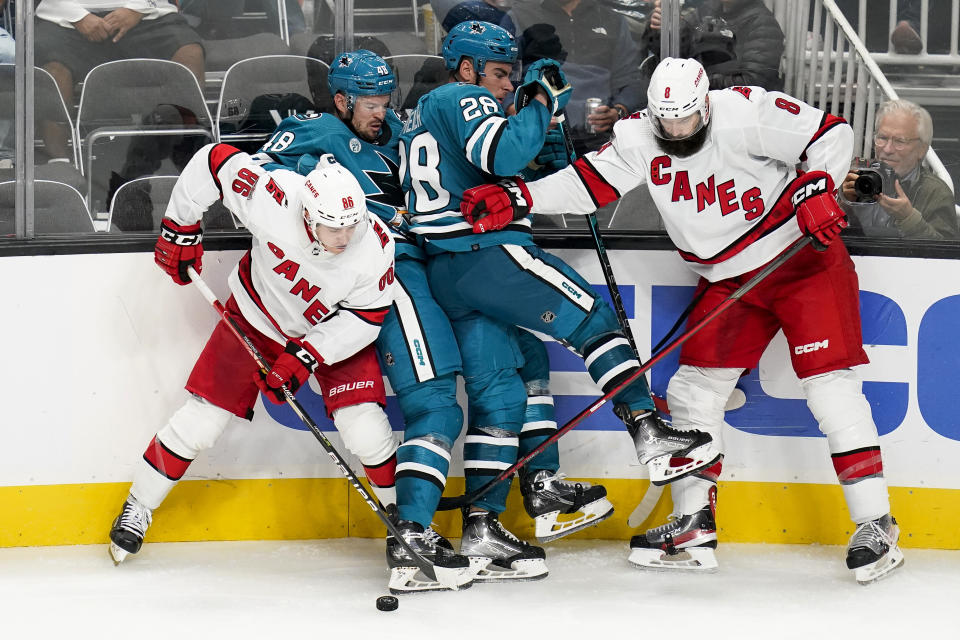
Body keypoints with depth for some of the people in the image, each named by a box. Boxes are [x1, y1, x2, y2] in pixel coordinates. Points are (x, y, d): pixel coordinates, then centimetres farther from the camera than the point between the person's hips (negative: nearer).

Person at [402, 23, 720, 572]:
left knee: (498, 387, 7)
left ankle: (481, 526, 1)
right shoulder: (464, 99, -3)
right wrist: (541, 103, -8)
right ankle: (649, 433, -11)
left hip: (445, 272, 9)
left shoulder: (423, 116, 27)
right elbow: (504, 156, -20)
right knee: (595, 318, -2)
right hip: (489, 253, -9)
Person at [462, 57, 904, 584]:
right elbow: (588, 184, -6)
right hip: (727, 280, 6)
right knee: (694, 387, 2)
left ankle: (875, 526, -12)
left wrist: (816, 187, -29)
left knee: (829, 381, -15)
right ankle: (694, 527, 11)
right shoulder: (640, 139, -6)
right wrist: (517, 198, -18)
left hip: (804, 258, -6)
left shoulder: (746, 113, -21)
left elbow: (830, 133, -15)